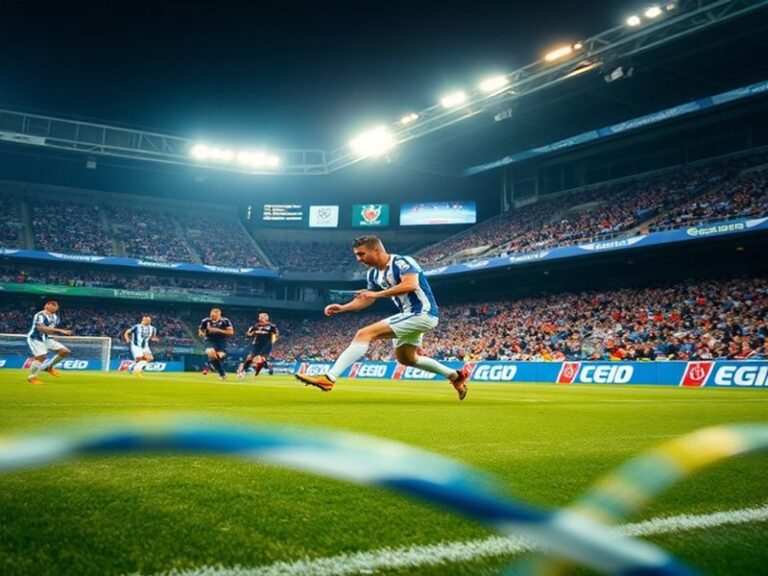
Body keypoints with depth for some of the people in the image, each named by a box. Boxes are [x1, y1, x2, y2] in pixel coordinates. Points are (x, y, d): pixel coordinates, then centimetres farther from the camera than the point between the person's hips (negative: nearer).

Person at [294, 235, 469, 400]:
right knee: (405, 358, 28)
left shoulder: (402, 262, -17)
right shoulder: (373, 274, 9)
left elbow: (411, 285, -34)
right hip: (411, 315, 11)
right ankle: (455, 376, 38)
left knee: (364, 334, -20)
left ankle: (329, 378, -26)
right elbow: (366, 299, 20)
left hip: (422, 313, -11)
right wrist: (342, 307, 3)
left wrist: (378, 294, -33)